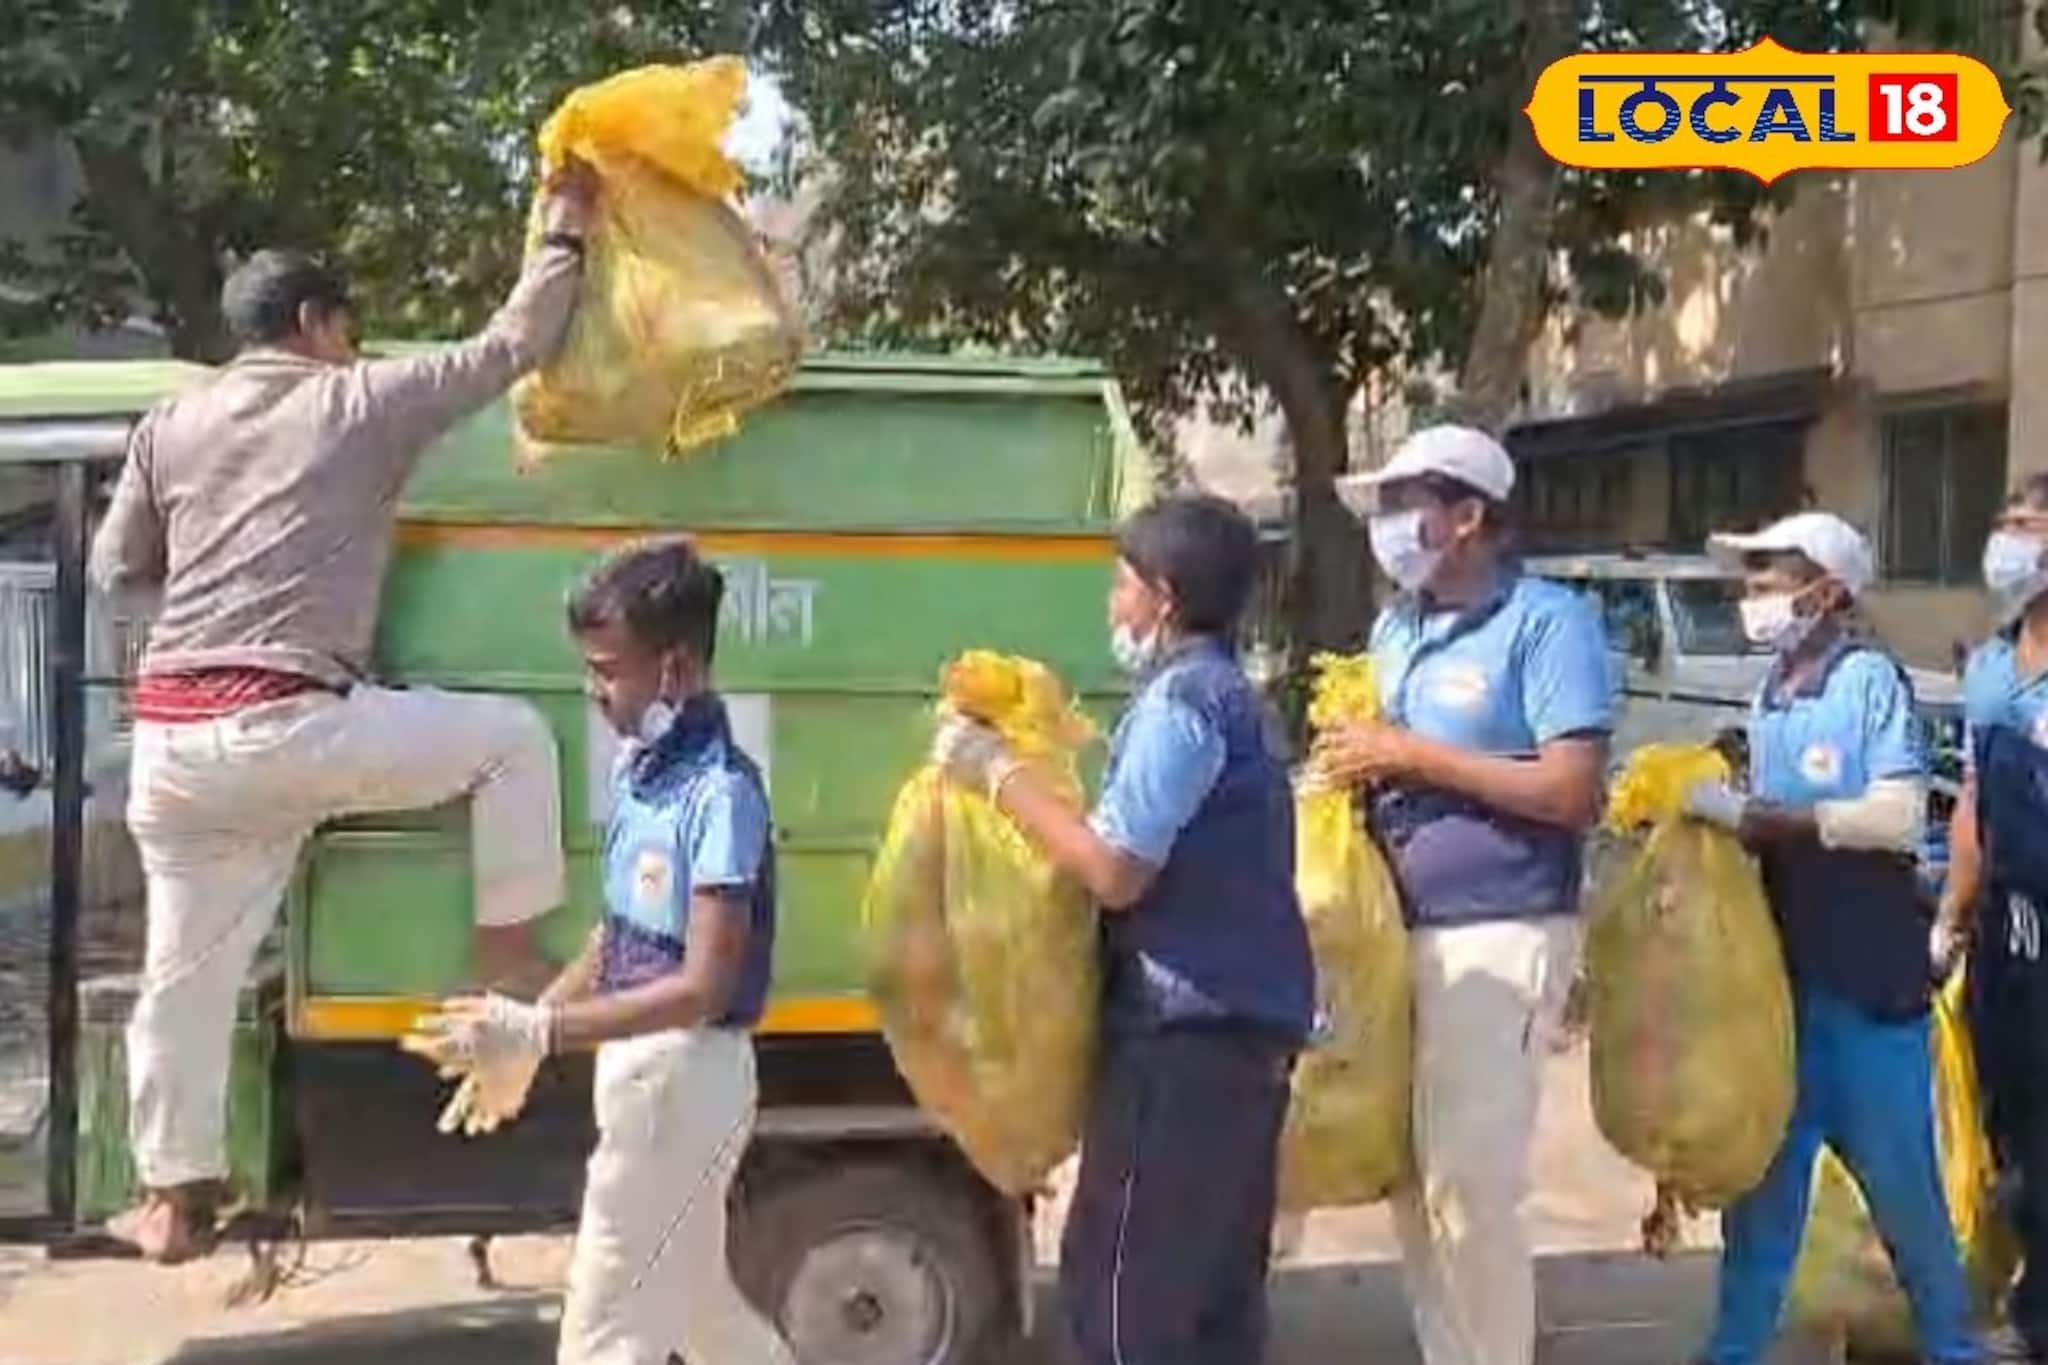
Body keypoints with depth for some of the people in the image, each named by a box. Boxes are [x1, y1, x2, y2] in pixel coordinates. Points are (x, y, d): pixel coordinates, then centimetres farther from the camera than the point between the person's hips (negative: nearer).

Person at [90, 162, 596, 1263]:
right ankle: (511, 954, 13)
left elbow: (117, 569, 23)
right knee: (513, 737, 12)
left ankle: (172, 1198, 25)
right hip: (290, 726, -6)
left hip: (172, 740, 6)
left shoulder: (169, 425, 18)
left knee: (184, 975, 16)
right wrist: (564, 235, 20)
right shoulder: (361, 399, 4)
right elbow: (515, 347, 7)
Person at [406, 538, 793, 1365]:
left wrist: (538, 1032, -28)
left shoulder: (721, 792, -22)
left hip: (684, 1078, -10)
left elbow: (703, 988, -24)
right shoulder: (637, 770, 6)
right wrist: (516, 1045, 11)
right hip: (642, 1070, 10)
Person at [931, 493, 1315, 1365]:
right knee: (1213, 1288, 16)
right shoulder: (1225, 693, 18)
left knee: (1122, 1287, -4)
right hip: (1237, 1024, 10)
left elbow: (1117, 870, -20)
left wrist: (998, 776, -12)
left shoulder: (1180, 698, -13)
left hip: (1185, 1032, -10)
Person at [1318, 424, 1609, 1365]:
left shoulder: (1548, 621, -8)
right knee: (1412, 1182, 12)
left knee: (1469, 1185, -5)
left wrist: (1413, 756, -16)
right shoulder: (1395, 627, 14)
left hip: (1498, 938, -7)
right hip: (1400, 933, 7)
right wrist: (1355, 762, 1)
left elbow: (1572, 792, -16)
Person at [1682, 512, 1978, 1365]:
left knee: (1901, 1183, 7)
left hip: (1869, 978, -6)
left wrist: (1756, 815, -22)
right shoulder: (1769, 695, 9)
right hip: (1780, 974, 6)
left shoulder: (1872, 679, -12)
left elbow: (1900, 818, -22)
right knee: (1763, 1176, 12)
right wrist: (1721, 803, 0)